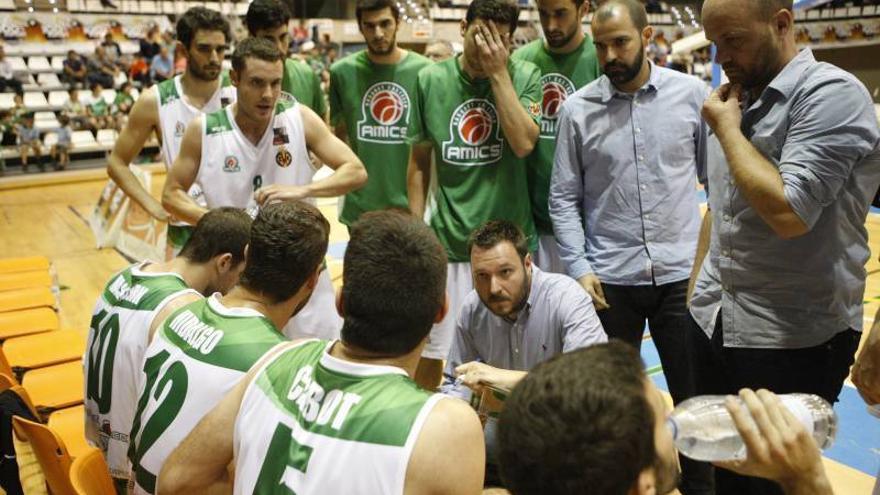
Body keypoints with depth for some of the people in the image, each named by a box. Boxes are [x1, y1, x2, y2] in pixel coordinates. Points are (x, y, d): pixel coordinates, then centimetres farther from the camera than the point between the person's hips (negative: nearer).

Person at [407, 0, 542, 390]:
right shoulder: (431, 79, 0)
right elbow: (419, 161, 7)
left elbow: (523, 143, -19)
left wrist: (498, 72, -16)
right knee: (428, 351, 10)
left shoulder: (524, 76, -3)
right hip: (447, 239, 1)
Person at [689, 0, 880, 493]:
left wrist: (727, 130, -14)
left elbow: (788, 211, -26)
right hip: (712, 323, 8)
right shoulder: (738, 101, 11)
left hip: (793, 338, -7)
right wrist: (697, 289, 17)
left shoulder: (831, 94, -14)